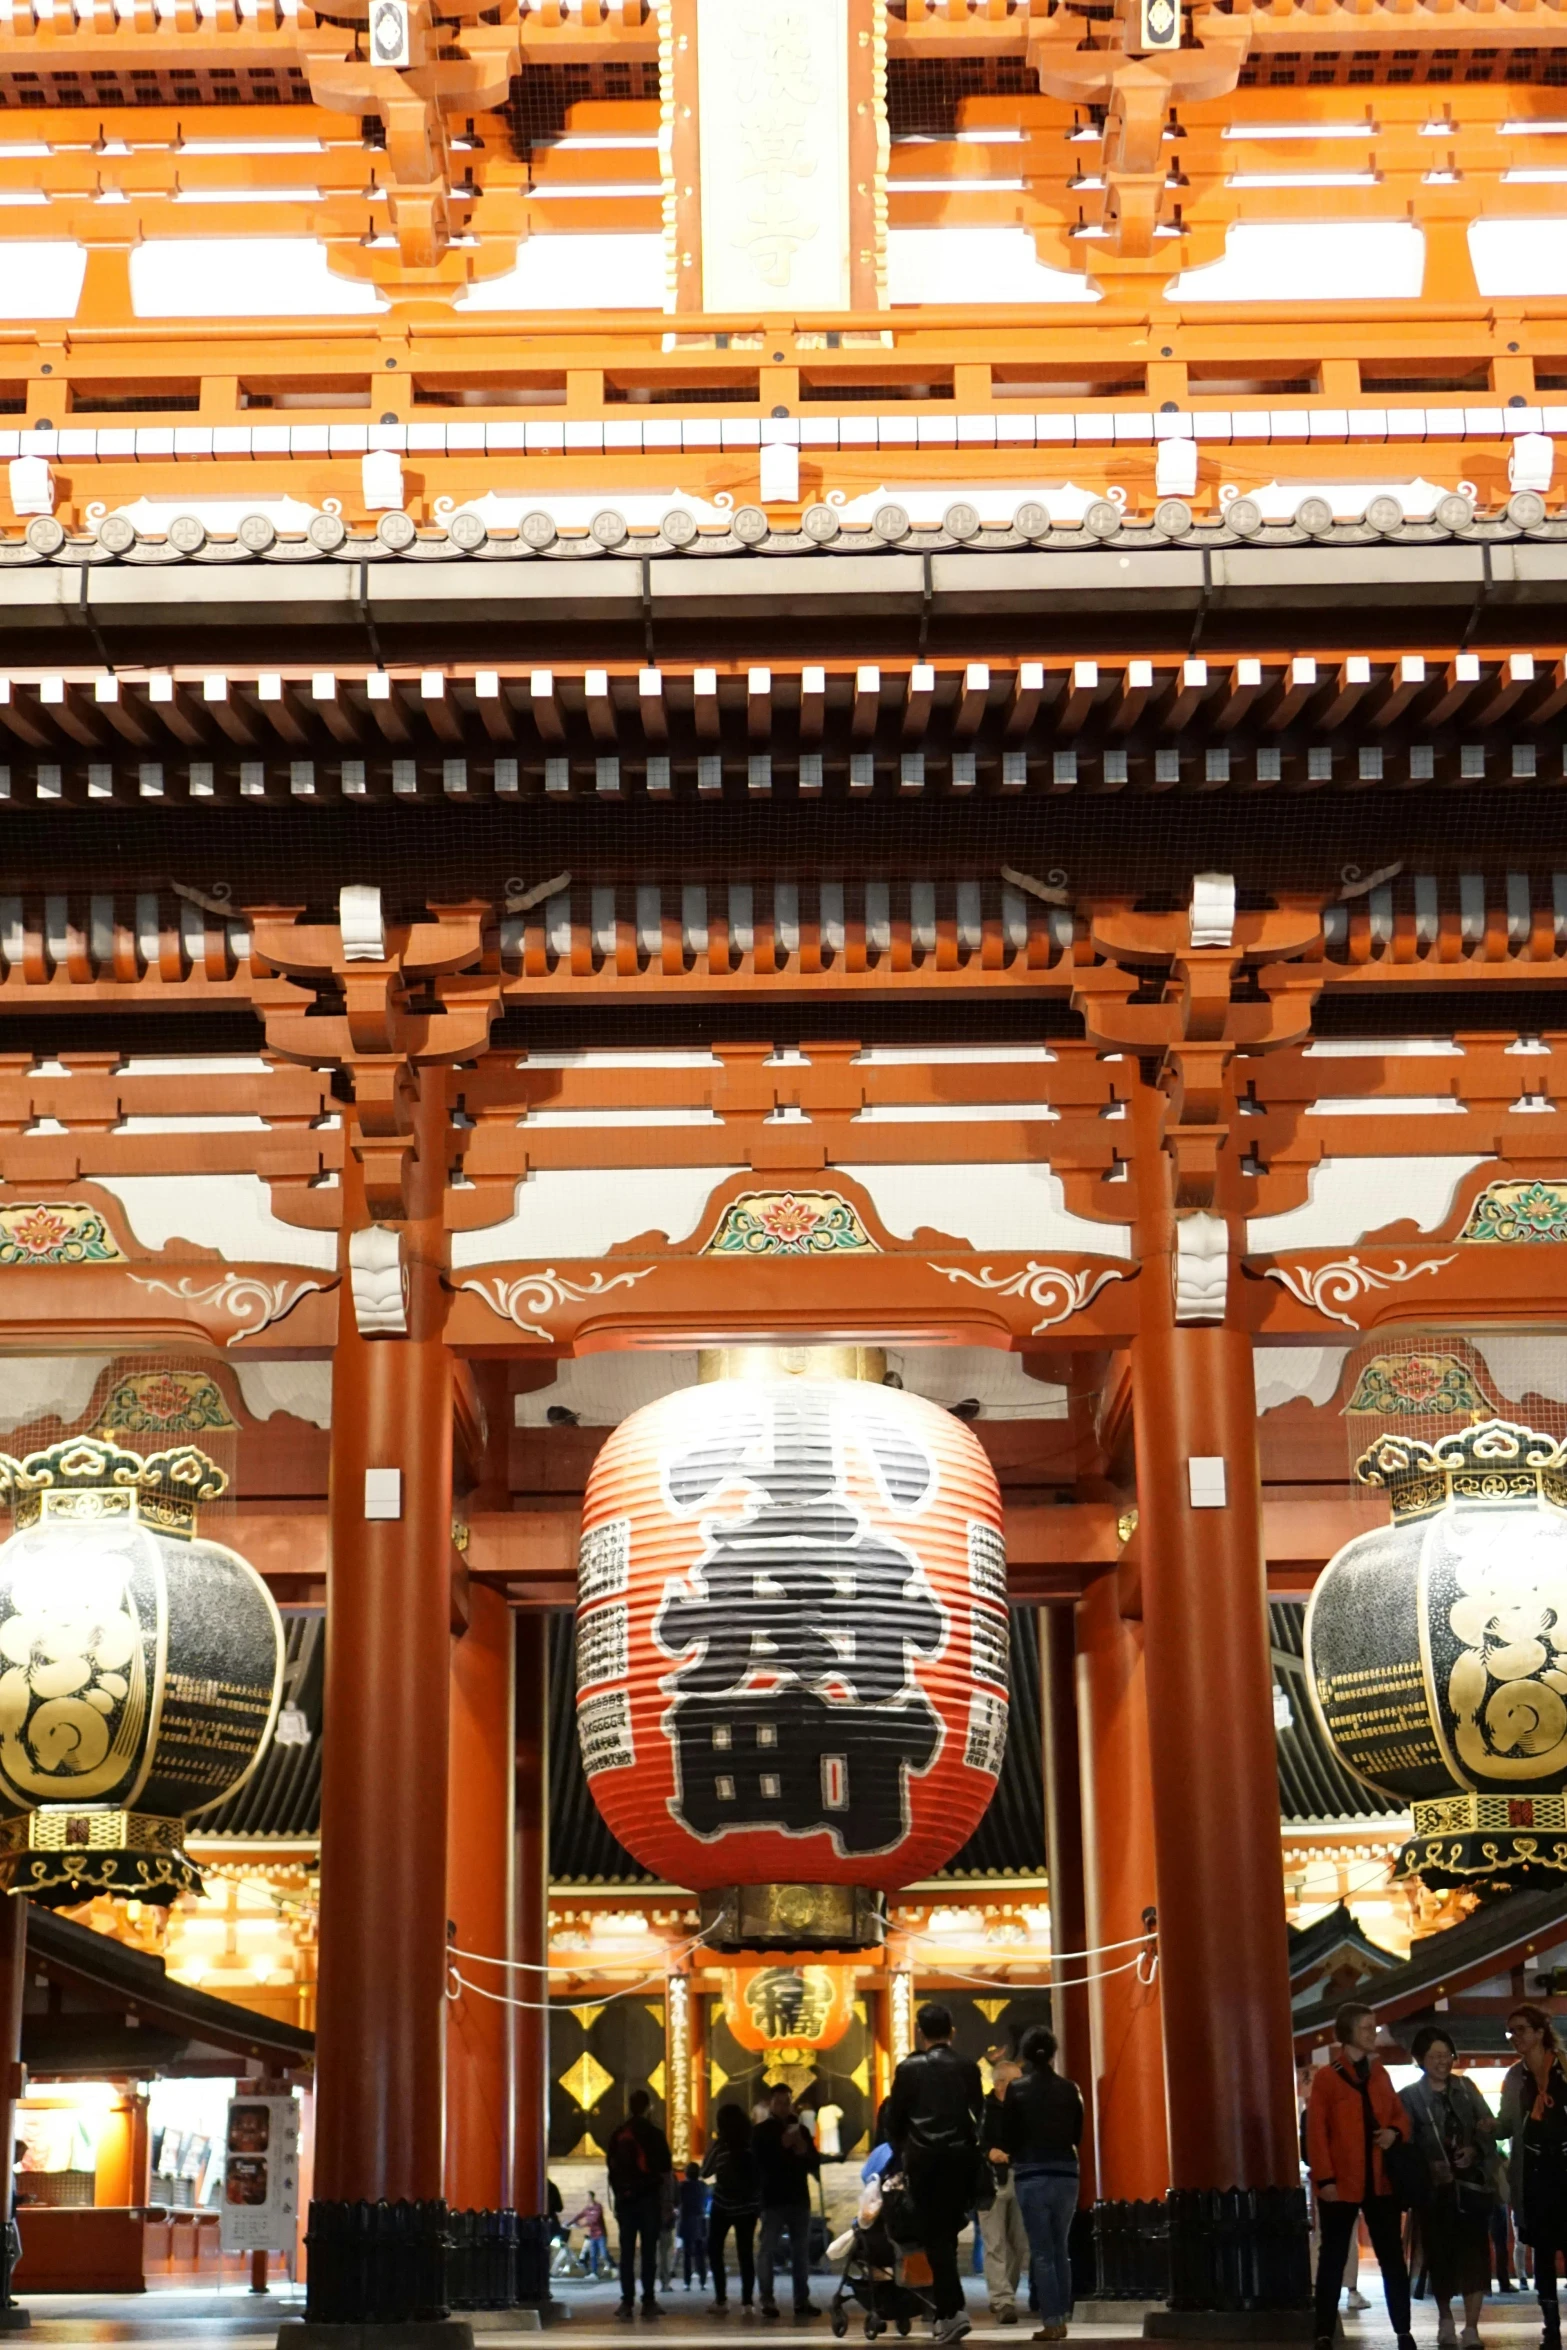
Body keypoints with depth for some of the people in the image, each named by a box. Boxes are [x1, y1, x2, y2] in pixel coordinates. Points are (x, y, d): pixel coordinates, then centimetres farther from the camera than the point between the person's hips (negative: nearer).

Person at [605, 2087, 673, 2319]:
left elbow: (612, 2169, 8)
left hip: (625, 2198, 2)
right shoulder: (655, 2134, -4)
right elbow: (665, 2169, -3)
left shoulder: (617, 2135, 5)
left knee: (627, 2252, 5)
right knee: (649, 2250, -1)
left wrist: (618, 2195, 13)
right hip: (649, 2197, -2)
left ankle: (627, 2301, 0)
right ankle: (648, 2300, -5)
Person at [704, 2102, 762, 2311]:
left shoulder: (721, 2145, -10)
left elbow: (705, 2172, 2)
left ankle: (721, 2298, 0)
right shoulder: (753, 2144, -2)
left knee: (714, 2249, 9)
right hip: (749, 2204, 3)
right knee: (746, 2253, 6)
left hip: (723, 2204, -3)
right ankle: (747, 2300, -3)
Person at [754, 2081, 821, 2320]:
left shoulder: (801, 2129, 15)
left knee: (801, 2251, 5)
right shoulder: (761, 2132, 3)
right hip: (773, 2199, -4)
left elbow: (815, 2164, 12)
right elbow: (759, 2163, -8)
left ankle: (802, 2300, 8)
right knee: (768, 2250, -7)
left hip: (799, 2197, 4)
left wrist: (804, 2151, -7)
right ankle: (767, 2301, -8)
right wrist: (782, 2146, -14)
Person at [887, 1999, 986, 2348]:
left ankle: (953, 2310, -14)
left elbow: (894, 2117, 1)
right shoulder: (968, 2067, 4)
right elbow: (979, 2114, 6)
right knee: (948, 2233, 16)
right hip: (961, 2157, 3)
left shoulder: (909, 2068, -4)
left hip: (925, 2159, -3)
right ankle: (944, 2311, 18)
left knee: (935, 2236, -2)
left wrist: (901, 2149, 19)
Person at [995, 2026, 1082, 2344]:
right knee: (1060, 2250, 13)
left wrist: (1010, 2152, 18)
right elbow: (1077, 2136, 8)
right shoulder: (1069, 2089, 1)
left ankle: (1051, 2321, -3)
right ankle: (1061, 2319, 14)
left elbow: (1007, 2139, -3)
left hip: (1031, 2175, -3)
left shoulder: (1016, 2089, -5)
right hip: (1066, 2173, 3)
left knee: (1041, 2251, 1)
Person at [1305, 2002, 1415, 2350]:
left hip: (1379, 2182, 4)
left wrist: (1395, 2131, -6)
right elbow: (1316, 2131, -8)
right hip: (1341, 2184, -4)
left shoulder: (1380, 2073, 11)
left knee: (1393, 2258, 4)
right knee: (1333, 2259, 3)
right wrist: (1324, 2179, -15)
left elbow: (1400, 2114, 18)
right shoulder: (1327, 2076, -5)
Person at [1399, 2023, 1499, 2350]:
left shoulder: (1466, 2088, 9)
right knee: (1441, 2253, 4)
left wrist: (1476, 2149, -13)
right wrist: (1428, 2168, -22)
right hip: (1435, 2188, -2)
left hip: (1472, 2183, 2)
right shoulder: (1409, 2097, 0)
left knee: (1474, 2251, -6)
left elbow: (1490, 2127, 6)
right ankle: (1445, 2318, 25)